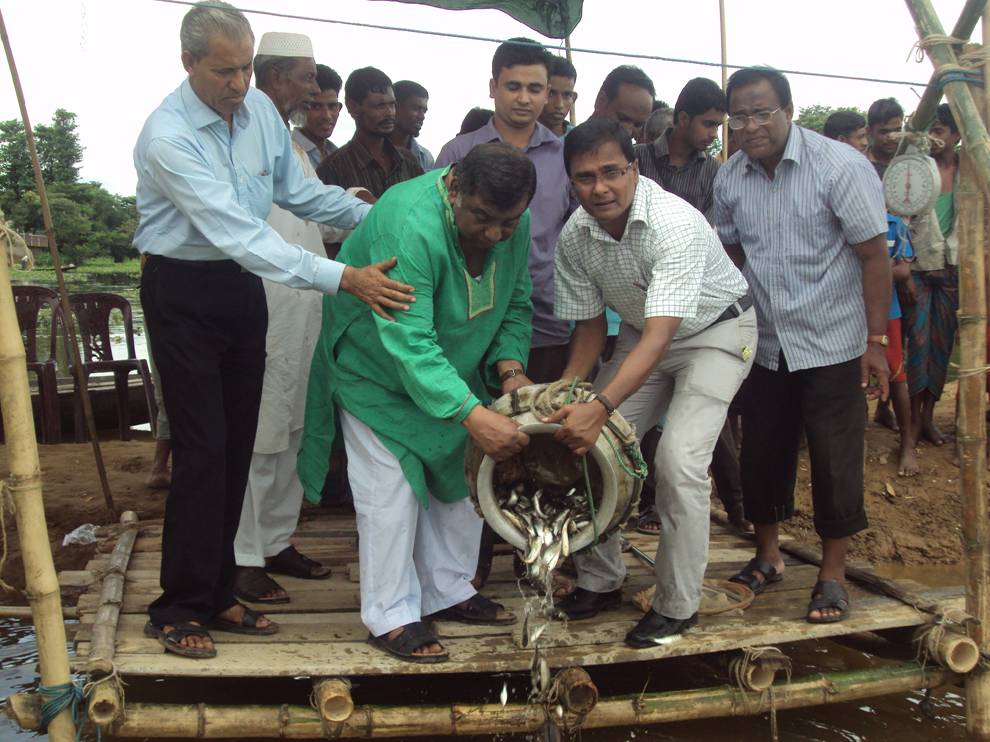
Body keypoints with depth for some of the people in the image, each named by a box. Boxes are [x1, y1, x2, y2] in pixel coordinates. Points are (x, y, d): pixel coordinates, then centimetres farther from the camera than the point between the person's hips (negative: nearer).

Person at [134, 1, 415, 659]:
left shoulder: (260, 109, -1)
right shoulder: (169, 137, -24)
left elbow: (294, 189, 12)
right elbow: (238, 233, -33)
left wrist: (374, 214, 0)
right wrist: (344, 278, -38)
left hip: (242, 285, 7)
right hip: (183, 294, -7)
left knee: (237, 447, 10)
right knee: (203, 450, -8)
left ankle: (217, 595, 23)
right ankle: (178, 609, 8)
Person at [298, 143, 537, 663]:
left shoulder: (514, 225, -15)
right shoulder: (408, 226, -39)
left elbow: (515, 305, -1)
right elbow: (409, 344, -43)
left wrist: (510, 366, -20)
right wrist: (474, 416, -49)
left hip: (448, 368, 7)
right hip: (376, 365, -7)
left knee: (456, 479, 11)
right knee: (390, 489, -7)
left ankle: (448, 593, 27)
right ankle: (390, 618, 6)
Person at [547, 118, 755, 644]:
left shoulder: (674, 223, -33)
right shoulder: (574, 236, -14)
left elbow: (659, 337, -40)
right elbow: (590, 323, -2)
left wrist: (601, 407, -51)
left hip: (714, 330, -6)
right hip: (641, 334, 6)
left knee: (679, 459, -21)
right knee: (585, 443, -4)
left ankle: (677, 606, -2)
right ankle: (600, 581, 15)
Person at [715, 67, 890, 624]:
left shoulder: (840, 167, -13)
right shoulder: (730, 178, 1)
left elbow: (874, 254, -12)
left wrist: (877, 339, -14)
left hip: (832, 346, -4)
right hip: (765, 347, 5)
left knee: (835, 462, 2)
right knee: (762, 454, 12)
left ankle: (833, 574, 19)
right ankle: (768, 556, 32)